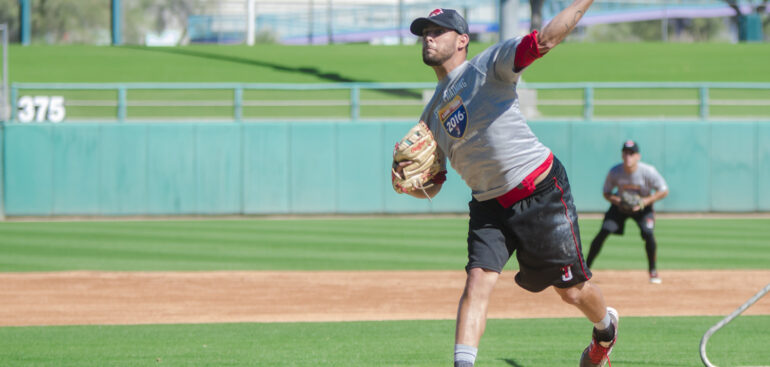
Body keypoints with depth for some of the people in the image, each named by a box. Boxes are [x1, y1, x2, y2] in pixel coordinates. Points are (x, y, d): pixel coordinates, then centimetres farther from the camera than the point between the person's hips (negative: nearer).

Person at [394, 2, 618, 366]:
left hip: (542, 194, -5)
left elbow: (545, 39, -23)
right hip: (489, 206, 5)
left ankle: (606, 328, 39)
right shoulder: (432, 115, 10)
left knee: (572, 290, 7)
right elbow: (430, 187, 12)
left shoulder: (488, 66, -9)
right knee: (477, 281, -16)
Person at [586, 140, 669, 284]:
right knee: (603, 233, -15)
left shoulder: (648, 172, -26)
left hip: (643, 207, -1)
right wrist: (615, 200, -29)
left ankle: (653, 270, -2)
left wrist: (645, 201, -28)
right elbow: (607, 193, -6)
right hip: (620, 206, 1)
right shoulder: (615, 172, -20)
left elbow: (664, 191, -16)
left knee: (648, 234, -24)